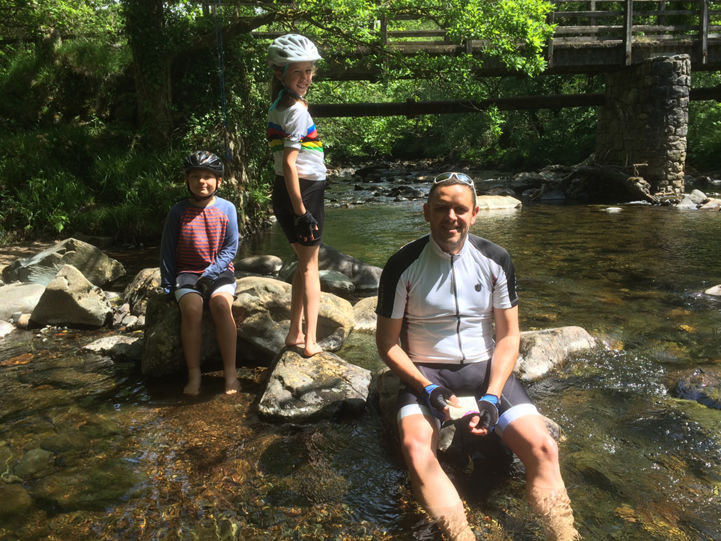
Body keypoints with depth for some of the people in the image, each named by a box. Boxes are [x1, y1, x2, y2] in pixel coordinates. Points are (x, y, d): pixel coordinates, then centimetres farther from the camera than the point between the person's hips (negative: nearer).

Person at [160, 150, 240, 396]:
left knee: (221, 304, -31)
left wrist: (210, 272, -13)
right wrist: (167, 286, 3)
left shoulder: (227, 208, 3)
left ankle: (230, 372, -24)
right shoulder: (178, 211, 4)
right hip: (187, 273, 1)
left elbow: (231, 247, 0)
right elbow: (167, 251, 8)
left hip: (219, 272, 0)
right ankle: (194, 375, -20)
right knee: (192, 309, -29)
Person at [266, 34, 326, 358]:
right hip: (304, 192, -9)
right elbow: (290, 163, -23)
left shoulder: (278, 106, 11)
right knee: (310, 265, 1)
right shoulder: (297, 110, -16)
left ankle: (295, 333, 25)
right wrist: (301, 212, -23)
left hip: (284, 192, 9)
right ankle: (310, 341, 6)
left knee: (304, 262, 19)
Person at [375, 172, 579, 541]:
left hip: (485, 368, 2)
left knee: (543, 449, -19)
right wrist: (428, 389, -15)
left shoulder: (496, 261, 0)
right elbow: (388, 343, -1)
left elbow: (508, 336, 3)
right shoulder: (403, 266, -7)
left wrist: (492, 397, -11)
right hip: (425, 372, -2)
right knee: (416, 449, -32)